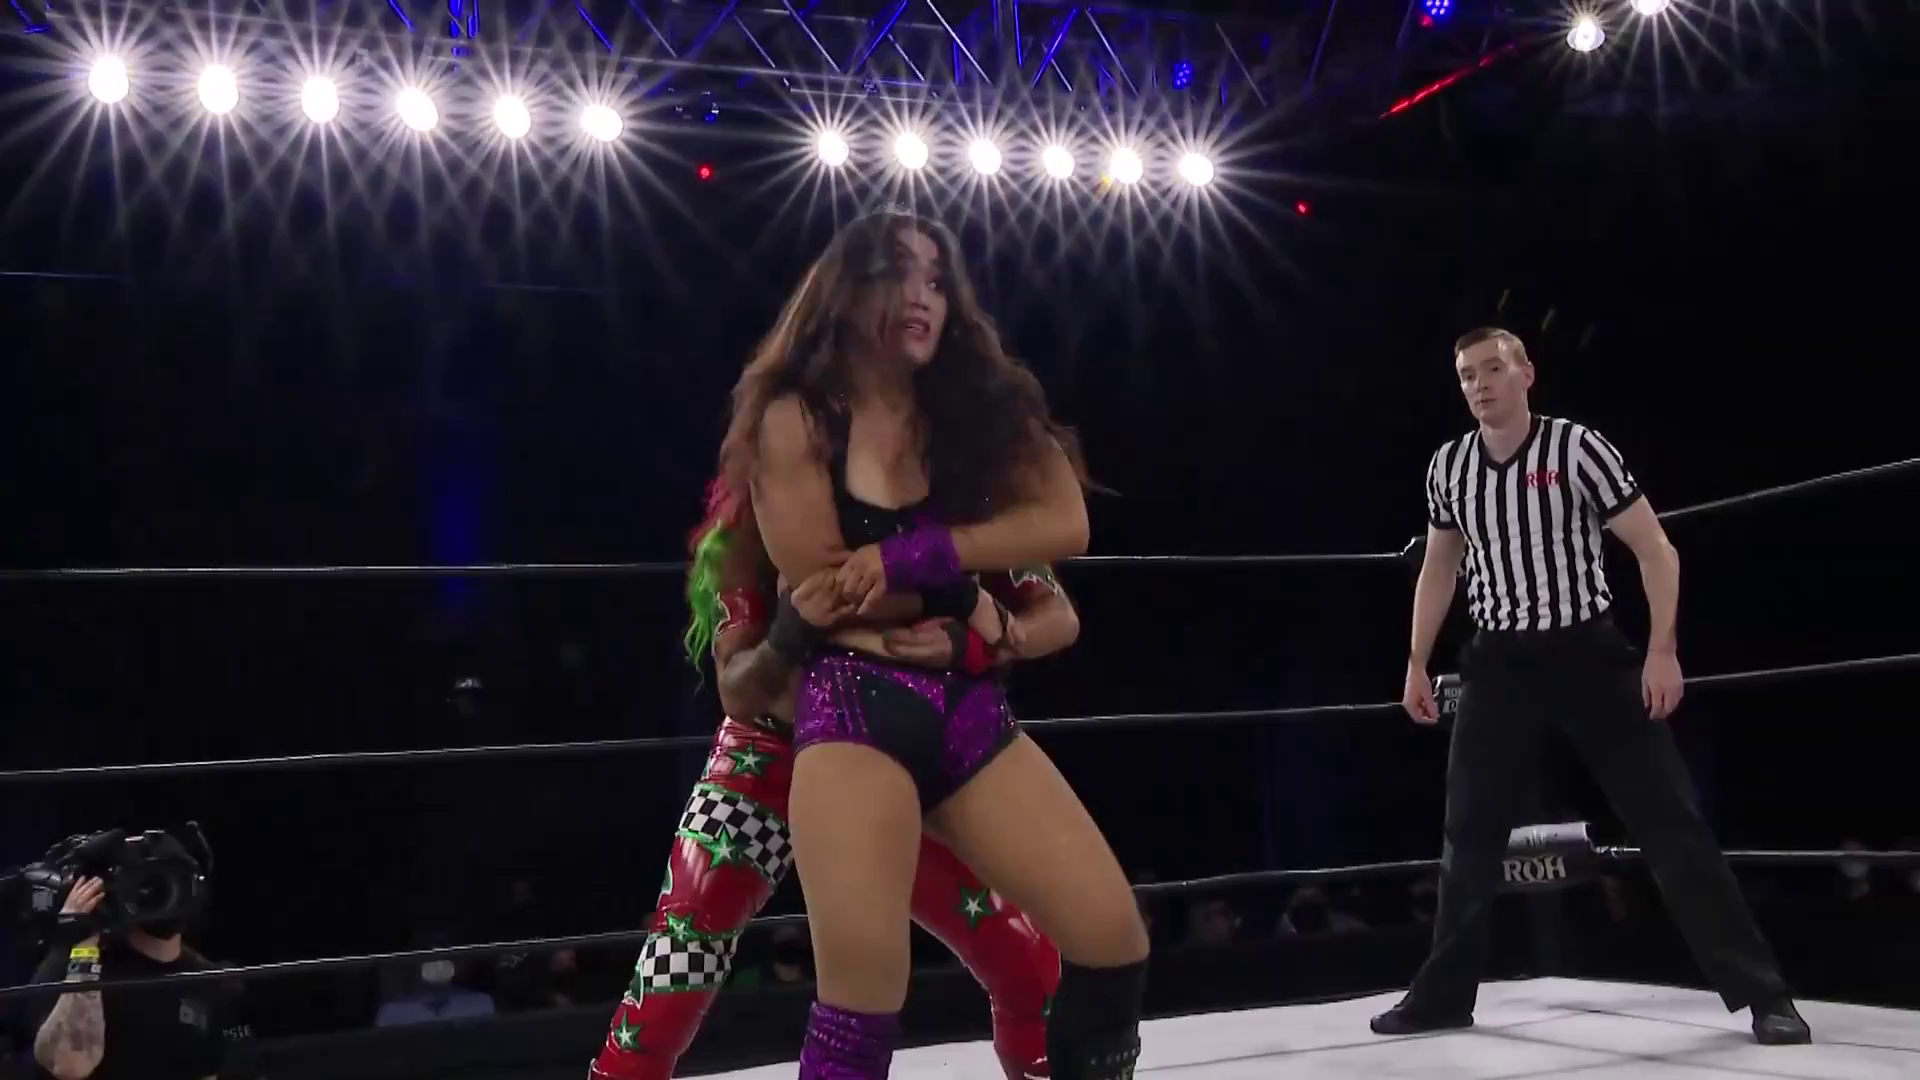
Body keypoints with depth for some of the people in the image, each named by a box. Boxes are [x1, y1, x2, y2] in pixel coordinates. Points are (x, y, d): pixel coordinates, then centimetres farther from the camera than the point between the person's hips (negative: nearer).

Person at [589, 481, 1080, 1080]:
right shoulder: (756, 518, -21)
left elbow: (1059, 618, -19)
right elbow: (737, 694, -22)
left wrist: (971, 639, -41)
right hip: (773, 758, -1)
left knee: (1031, 970, -1)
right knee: (667, 999, -16)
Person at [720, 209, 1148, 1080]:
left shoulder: (978, 407, 9)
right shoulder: (797, 419, -3)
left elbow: (1064, 524, -6)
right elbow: (822, 595, -9)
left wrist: (916, 556, -15)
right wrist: (969, 592, -1)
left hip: (970, 711, 5)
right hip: (851, 710, -5)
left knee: (1114, 943, 0)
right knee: (865, 991, -17)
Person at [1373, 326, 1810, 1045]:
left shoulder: (1576, 448, -10)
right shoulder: (1447, 467, 4)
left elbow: (1655, 548, -7)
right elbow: (1439, 569, 17)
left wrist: (1662, 650, -17)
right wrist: (1418, 664, 13)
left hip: (1588, 653, -4)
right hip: (1499, 664, 4)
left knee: (1669, 819, -6)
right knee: (1469, 834, 5)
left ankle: (1762, 992, 1)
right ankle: (1444, 994, 16)